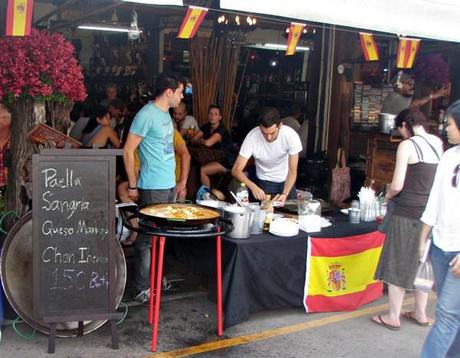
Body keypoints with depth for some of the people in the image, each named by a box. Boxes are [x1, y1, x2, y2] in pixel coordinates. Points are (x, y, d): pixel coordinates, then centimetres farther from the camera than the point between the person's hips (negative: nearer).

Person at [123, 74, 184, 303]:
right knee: (147, 237, -1)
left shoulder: (165, 113, 13)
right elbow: (128, 152, -14)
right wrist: (133, 186, -11)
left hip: (169, 184, 9)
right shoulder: (146, 115, -16)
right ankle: (143, 288, 7)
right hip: (153, 187, -9)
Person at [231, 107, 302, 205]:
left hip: (286, 181, 1)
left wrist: (285, 194, -35)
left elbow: (292, 171, -20)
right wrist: (253, 186, -44)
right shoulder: (252, 137, -28)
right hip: (264, 182, -1)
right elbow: (236, 170, -27)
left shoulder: (291, 135, -27)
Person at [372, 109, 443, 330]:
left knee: (398, 265, 6)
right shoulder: (438, 143, 6)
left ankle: (393, 317, 16)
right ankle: (420, 314, 31)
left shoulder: (407, 145, -13)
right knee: (422, 263, 19)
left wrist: (388, 194, 4)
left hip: (408, 214, -6)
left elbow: (397, 185, -16)